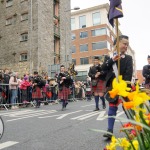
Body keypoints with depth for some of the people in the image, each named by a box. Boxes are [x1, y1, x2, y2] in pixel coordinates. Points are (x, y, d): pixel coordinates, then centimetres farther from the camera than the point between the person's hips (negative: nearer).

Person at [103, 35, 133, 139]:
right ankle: (110, 131, 15)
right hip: (112, 87, 3)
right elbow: (104, 68, -2)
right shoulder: (111, 57, 11)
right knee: (112, 108, 8)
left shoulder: (128, 58, 0)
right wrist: (112, 60, -18)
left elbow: (129, 73, -9)